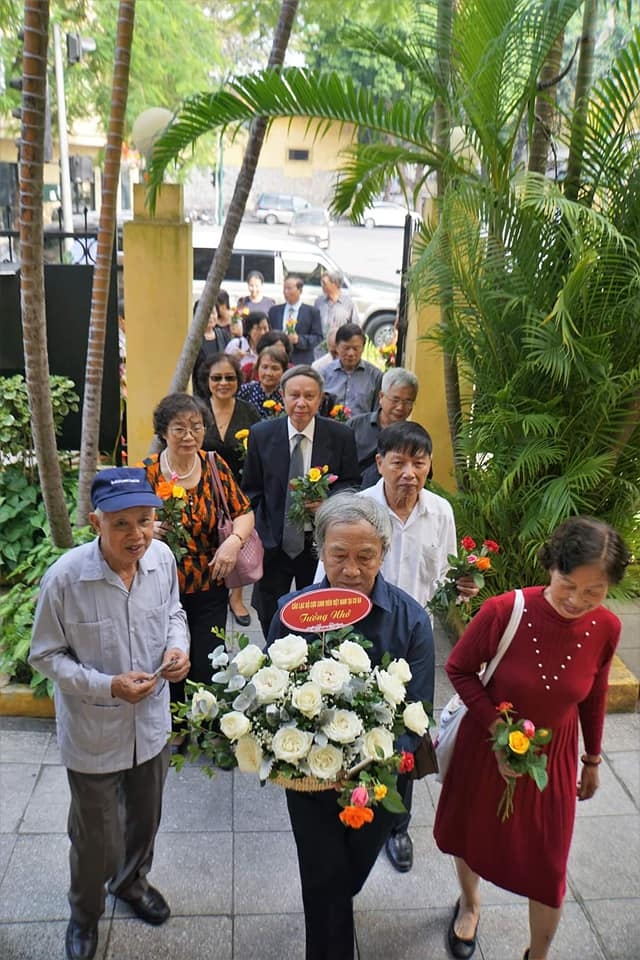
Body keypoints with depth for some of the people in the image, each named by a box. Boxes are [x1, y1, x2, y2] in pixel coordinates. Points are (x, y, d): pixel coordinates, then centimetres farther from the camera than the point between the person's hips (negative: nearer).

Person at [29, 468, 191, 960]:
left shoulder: (162, 557, -15)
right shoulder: (65, 578, -26)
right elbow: (46, 656, -14)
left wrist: (178, 646, -16)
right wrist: (107, 686, -25)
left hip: (151, 722, 4)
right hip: (93, 732, -4)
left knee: (145, 817, 28)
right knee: (94, 835, 19)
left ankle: (131, 879, 60)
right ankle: (85, 913, 50)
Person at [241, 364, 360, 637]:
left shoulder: (341, 436, -5)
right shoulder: (261, 435, -3)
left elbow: (350, 484, 2)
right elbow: (251, 490, 3)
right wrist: (257, 536, -7)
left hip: (320, 544, 0)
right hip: (272, 543, 0)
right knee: (270, 618, 11)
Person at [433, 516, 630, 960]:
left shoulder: (605, 628, -18)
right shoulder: (504, 611, -29)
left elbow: (594, 696, 0)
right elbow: (459, 669, -14)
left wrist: (592, 758, 12)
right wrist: (498, 730, -22)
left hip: (553, 758, 2)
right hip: (485, 746, -1)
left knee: (548, 868, 12)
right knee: (472, 834, 24)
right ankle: (469, 903, 59)